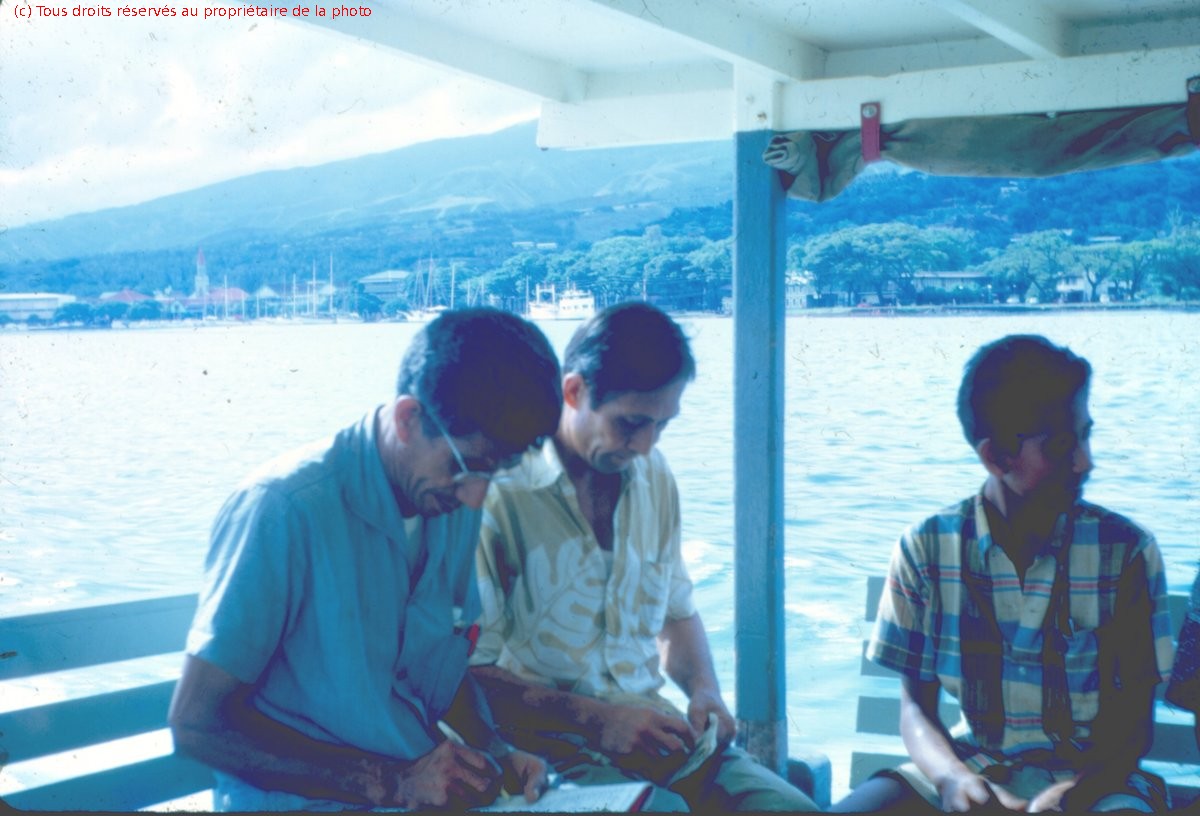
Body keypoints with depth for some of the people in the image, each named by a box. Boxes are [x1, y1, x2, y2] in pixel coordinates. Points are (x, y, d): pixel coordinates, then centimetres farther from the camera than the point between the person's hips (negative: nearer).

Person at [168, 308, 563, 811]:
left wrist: (494, 750, -4)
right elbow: (197, 724, -15)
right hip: (301, 800, -5)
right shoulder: (284, 510, -19)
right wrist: (389, 783, -18)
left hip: (427, 785, 5)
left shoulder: (456, 503, 1)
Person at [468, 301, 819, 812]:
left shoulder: (653, 475, 9)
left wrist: (704, 689, 2)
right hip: (551, 747, -6)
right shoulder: (499, 491, -14)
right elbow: (471, 673, -14)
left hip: (651, 727, 7)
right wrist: (595, 719, -21)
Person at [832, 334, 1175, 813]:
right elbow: (916, 707, -1)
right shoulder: (925, 550, -5)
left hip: (1090, 775, -2)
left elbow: (1134, 720, -4)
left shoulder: (1126, 551, -7)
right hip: (969, 768, 2)